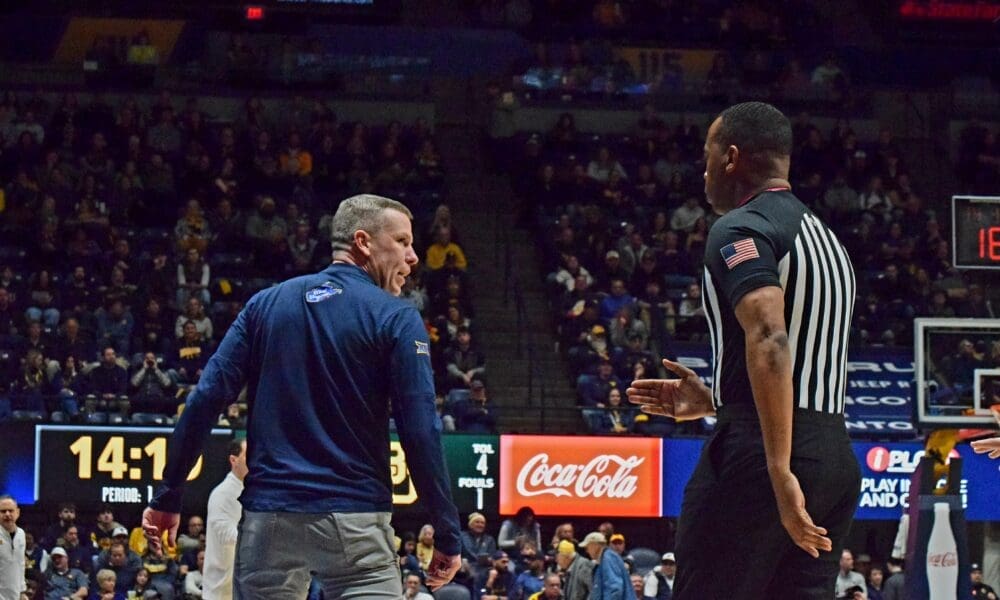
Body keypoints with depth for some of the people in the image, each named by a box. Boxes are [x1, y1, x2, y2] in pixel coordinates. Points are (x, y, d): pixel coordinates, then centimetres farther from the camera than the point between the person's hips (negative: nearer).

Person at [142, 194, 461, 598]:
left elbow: (206, 401, 4)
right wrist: (447, 537, -3)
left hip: (269, 516, 4)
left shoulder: (266, 304, 10)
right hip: (353, 519, -4)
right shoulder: (396, 319, -2)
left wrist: (168, 497, 8)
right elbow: (421, 433, -8)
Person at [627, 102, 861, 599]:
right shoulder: (825, 238, 21)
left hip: (760, 451, -8)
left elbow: (768, 342, -23)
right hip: (837, 456, 8)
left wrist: (779, 470, -28)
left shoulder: (741, 230, -7)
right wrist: (714, 401, 32)